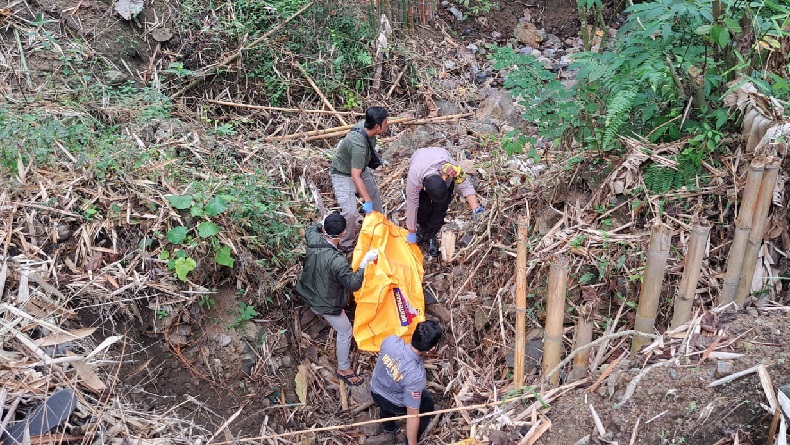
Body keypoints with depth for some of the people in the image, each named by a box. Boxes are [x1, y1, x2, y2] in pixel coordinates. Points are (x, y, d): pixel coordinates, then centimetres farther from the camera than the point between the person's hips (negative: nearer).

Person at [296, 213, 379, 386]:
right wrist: (365, 261, -28)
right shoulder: (337, 261, -41)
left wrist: (323, 223, 20)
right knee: (345, 332, 16)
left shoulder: (314, 240, -20)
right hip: (326, 304, -7)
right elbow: (354, 284, -30)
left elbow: (310, 230, 8)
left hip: (310, 294, 7)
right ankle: (343, 369, 34)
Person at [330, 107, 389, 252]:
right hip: (343, 175, -9)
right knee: (350, 212, -20)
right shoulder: (358, 145, -41)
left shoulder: (365, 125, -17)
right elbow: (355, 177, -41)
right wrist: (367, 201, -40)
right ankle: (346, 244, 5)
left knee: (375, 194, 23)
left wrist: (375, 159, 24)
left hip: (360, 168, 9)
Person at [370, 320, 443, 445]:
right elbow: (413, 415, -30)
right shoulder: (416, 376, -41)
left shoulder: (391, 340, -30)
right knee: (427, 406, 23)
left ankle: (388, 429, 55)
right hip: (394, 405, -4)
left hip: (375, 391, 4)